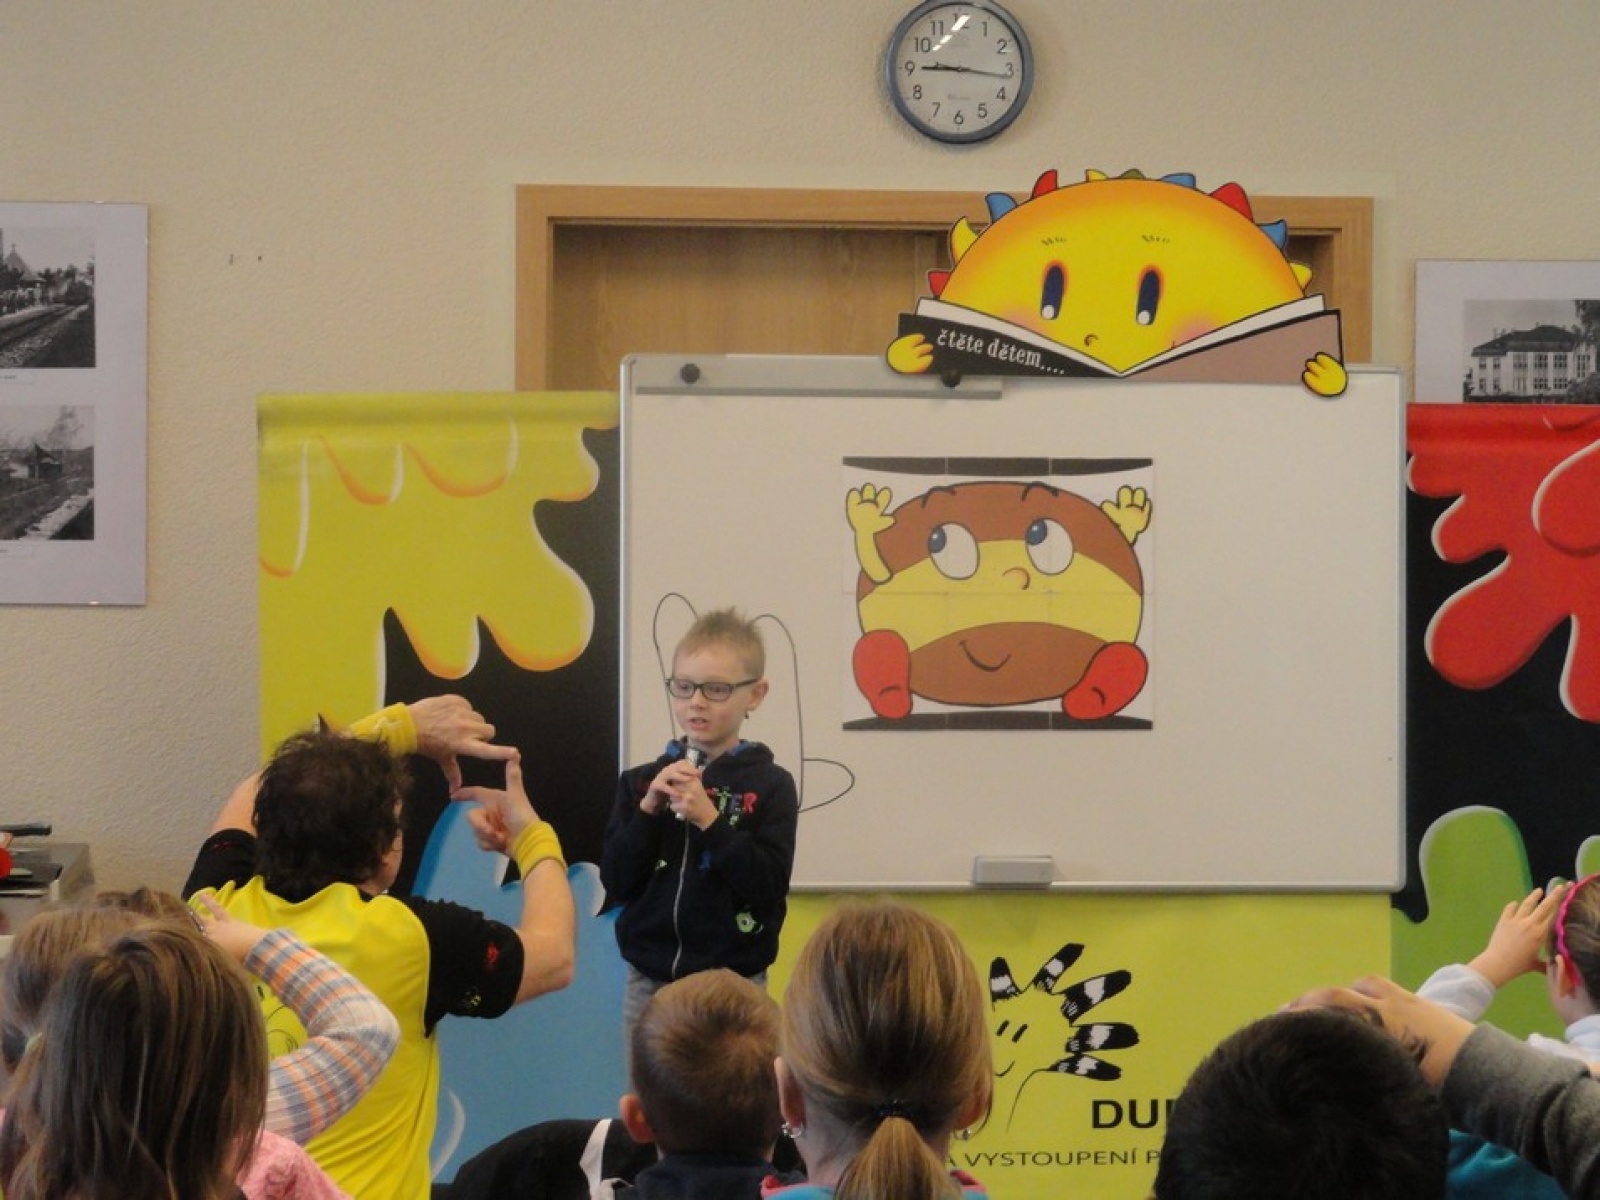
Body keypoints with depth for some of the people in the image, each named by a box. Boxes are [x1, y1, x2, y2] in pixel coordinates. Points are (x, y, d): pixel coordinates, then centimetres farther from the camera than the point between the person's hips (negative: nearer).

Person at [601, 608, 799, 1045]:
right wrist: (649, 810, -14)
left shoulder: (770, 785, -3)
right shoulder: (641, 781, 5)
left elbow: (771, 888, -12)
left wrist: (710, 820, -20)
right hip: (650, 981, 3)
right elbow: (617, 883, -1)